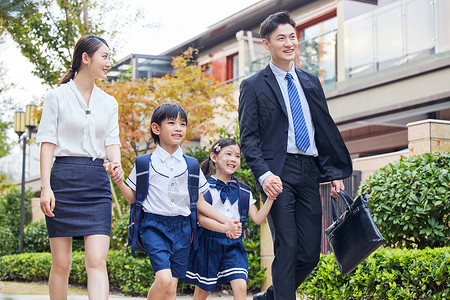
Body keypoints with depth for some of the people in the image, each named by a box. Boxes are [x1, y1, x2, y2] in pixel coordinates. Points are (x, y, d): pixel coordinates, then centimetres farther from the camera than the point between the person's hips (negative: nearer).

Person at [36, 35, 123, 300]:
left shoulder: (109, 102, 14)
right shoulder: (58, 96, 2)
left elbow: (112, 142, 11)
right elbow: (47, 142, -1)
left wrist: (117, 167, -11)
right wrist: (45, 186, -11)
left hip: (97, 183, 3)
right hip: (64, 179, -3)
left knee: (97, 261, -10)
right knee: (61, 263, 2)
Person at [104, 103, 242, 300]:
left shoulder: (190, 166, 8)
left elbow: (200, 203, 13)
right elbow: (133, 198, 8)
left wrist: (226, 222, 6)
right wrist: (118, 181, -8)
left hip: (181, 228, 3)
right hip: (154, 226, -3)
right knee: (164, 279, -21)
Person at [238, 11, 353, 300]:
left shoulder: (311, 82, 18)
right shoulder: (253, 86, 4)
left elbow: (326, 128, 20)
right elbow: (248, 137, -2)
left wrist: (336, 171, 13)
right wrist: (264, 173, -17)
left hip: (309, 172, 5)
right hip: (278, 173, -5)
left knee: (311, 253, 3)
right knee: (286, 248, -10)